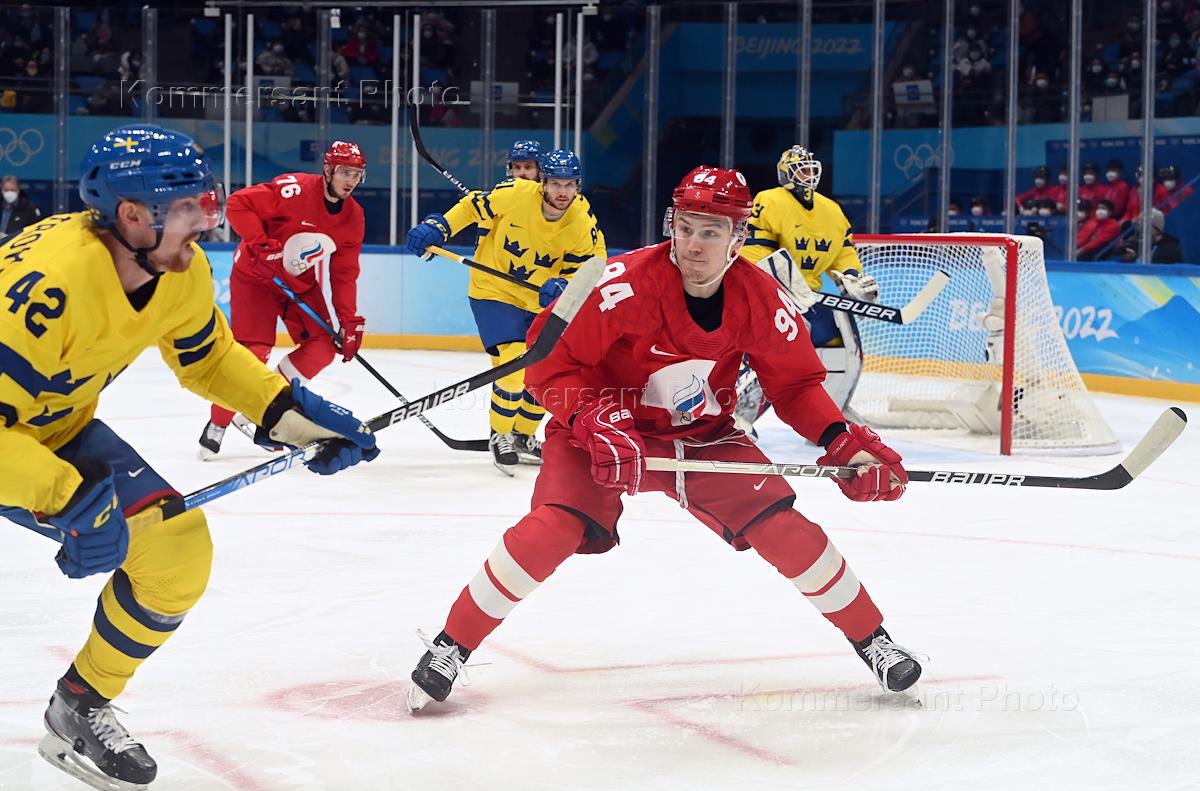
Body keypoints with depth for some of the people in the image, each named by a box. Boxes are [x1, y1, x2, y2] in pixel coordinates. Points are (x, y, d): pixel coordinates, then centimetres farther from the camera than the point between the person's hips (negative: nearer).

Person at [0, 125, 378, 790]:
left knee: (178, 549, -1)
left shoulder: (183, 273, -12)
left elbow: (208, 358, 8)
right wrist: (69, 499, -45)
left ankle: (80, 710, 16)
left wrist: (291, 413, -4)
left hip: (58, 428, 7)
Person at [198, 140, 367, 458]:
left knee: (323, 348, -4)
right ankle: (217, 424, 3)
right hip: (256, 276, -7)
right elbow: (238, 204, -26)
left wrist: (350, 320, -2)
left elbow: (345, 273, 3)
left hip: (302, 284, 7)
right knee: (253, 352, -17)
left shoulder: (353, 216, -3)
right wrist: (261, 244, -32)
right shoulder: (294, 189, -25)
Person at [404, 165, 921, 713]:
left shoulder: (760, 299, -14)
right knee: (553, 529, -25)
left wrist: (843, 441, -16)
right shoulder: (624, 284, -27)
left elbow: (795, 384, -1)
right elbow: (552, 364, -20)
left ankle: (871, 640, 13)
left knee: (784, 528, -10)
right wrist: (594, 423, -35)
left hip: (705, 436, 3)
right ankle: (450, 647, -10)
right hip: (607, 432, -3)